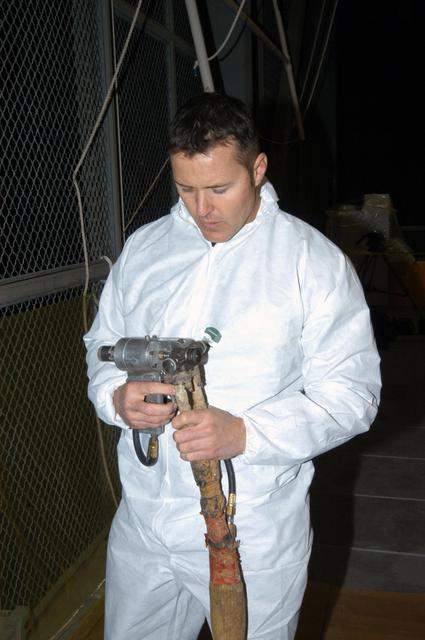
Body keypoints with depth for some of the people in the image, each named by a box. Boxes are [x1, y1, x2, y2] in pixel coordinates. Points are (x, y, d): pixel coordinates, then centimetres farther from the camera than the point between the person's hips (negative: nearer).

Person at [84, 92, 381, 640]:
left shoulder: (316, 262, -10)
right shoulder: (143, 248, 3)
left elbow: (351, 394, -11)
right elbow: (103, 344, 12)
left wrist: (244, 433, -26)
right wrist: (117, 396, -12)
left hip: (254, 535, -3)